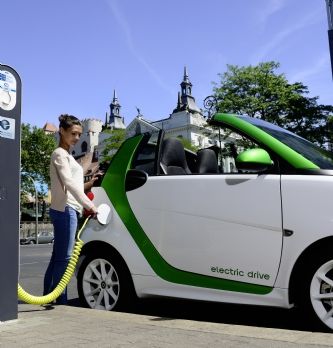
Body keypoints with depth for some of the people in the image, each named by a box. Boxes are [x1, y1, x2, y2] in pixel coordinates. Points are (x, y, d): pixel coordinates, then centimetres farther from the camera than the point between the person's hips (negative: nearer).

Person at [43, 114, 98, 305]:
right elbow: (69, 183, -19)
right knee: (64, 258, -11)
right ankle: (61, 301, -10)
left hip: (68, 209, 9)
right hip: (65, 210, -9)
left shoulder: (68, 156, 24)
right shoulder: (60, 154, -5)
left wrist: (89, 184, 7)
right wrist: (89, 204, -25)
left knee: (57, 258, 9)